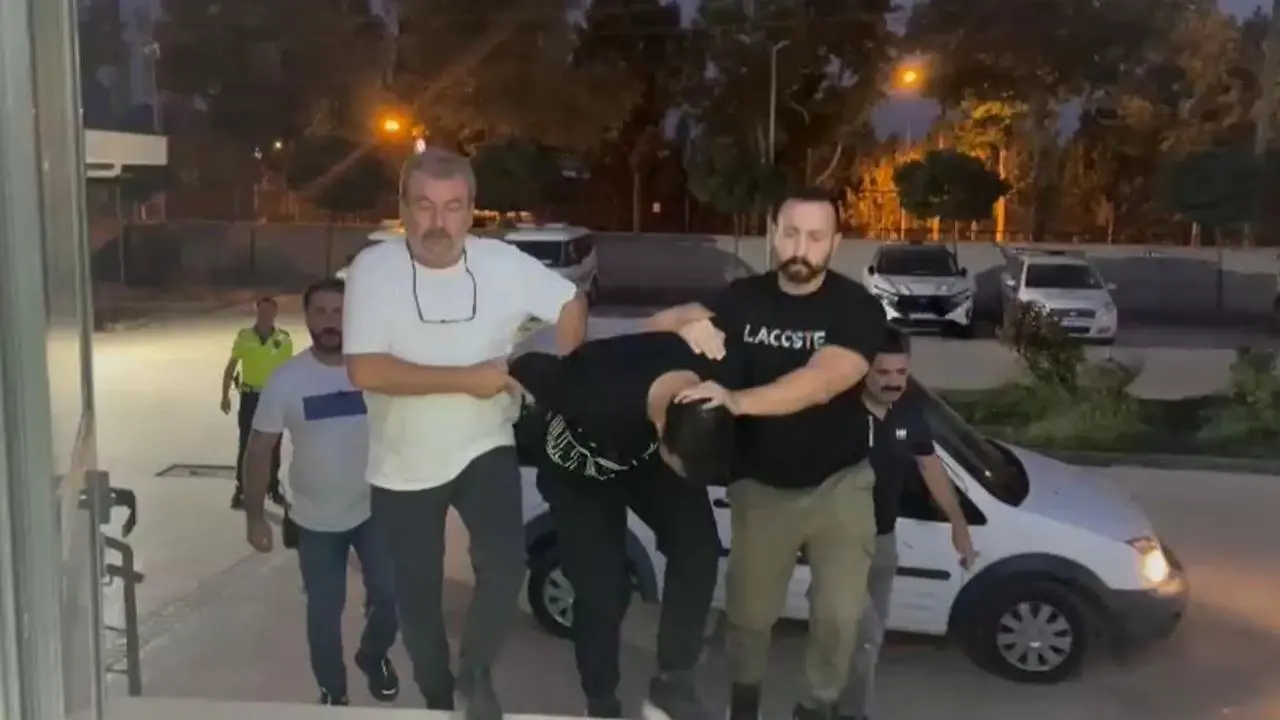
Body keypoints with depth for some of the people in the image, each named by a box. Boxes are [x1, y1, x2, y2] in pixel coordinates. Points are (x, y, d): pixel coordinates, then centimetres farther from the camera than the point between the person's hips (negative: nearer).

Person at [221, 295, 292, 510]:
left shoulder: (284, 338, -5)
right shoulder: (244, 336, -6)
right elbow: (231, 367, 2)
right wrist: (225, 396, 0)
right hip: (250, 397, -1)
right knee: (245, 444, 3)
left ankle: (273, 488, 23)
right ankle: (241, 489, 13)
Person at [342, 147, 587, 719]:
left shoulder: (503, 263, -11)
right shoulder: (373, 267, -18)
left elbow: (570, 304, 3)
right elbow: (366, 371, -25)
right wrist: (467, 379, -24)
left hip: (484, 450, 1)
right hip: (403, 468, 0)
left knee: (505, 565, -19)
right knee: (418, 596, 12)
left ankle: (476, 672, 10)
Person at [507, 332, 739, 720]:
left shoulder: (712, 375, -32)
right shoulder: (599, 395, -45)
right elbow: (528, 368, -28)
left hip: (645, 453, 4)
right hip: (578, 469, -4)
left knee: (698, 546, -15)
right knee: (602, 587, -9)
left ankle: (671, 684, -1)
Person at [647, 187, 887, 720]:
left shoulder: (857, 309, -15)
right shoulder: (744, 298, -4)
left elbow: (820, 383, -31)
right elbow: (657, 323, -1)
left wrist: (736, 401, -45)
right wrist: (688, 324, -25)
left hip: (839, 484, -1)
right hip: (761, 485, 2)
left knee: (839, 613, -1)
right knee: (748, 609, 7)